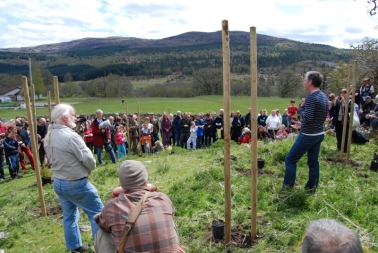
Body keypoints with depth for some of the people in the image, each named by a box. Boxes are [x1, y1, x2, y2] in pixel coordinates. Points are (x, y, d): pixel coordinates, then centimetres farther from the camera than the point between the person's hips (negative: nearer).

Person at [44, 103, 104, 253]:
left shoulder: (48, 137, 2)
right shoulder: (71, 136, -25)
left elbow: (51, 159, 12)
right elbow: (89, 161, -21)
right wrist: (88, 170, -1)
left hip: (58, 183, 9)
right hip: (77, 184, -8)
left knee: (69, 215, 20)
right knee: (97, 213, 5)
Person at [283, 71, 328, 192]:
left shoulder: (311, 97, -19)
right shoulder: (324, 97, 9)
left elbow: (308, 117, -26)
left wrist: (301, 108, -9)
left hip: (308, 135, -9)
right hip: (319, 134, 9)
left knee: (290, 159, 0)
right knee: (313, 161, 15)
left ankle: (288, 187, 6)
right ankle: (312, 187, 23)